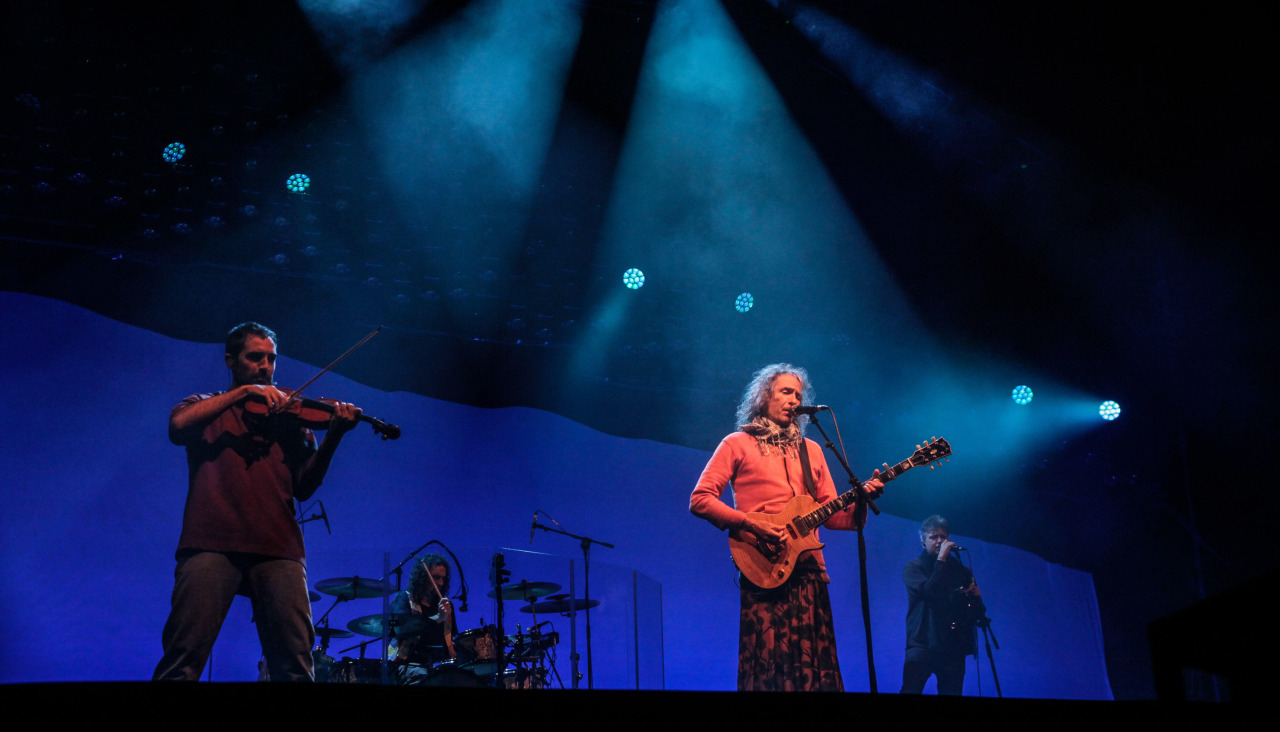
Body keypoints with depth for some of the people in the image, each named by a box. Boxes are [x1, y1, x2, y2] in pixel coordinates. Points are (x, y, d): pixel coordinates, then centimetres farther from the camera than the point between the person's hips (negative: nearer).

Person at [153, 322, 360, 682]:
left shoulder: (289, 417, 22)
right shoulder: (206, 408, 21)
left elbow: (303, 487, 10)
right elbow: (178, 425, -4)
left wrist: (333, 435, -5)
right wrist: (243, 393, -5)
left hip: (277, 548, 1)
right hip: (212, 543, -1)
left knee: (294, 665, -8)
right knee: (181, 661, -11)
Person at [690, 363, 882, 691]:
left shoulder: (811, 450, 21)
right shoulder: (738, 444, 6)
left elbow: (832, 514, 17)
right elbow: (699, 500, -2)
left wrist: (860, 501, -3)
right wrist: (750, 524, -14)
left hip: (809, 570, 5)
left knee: (816, 664, 1)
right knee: (768, 665, -11)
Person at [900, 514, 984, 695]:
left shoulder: (960, 570, 17)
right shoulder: (913, 568, 7)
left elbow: (978, 613, 17)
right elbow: (930, 591, -14)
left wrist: (976, 596, -4)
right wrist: (941, 560, -11)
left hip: (953, 648, 4)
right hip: (922, 645, -3)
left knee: (952, 692, -2)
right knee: (911, 689, -16)